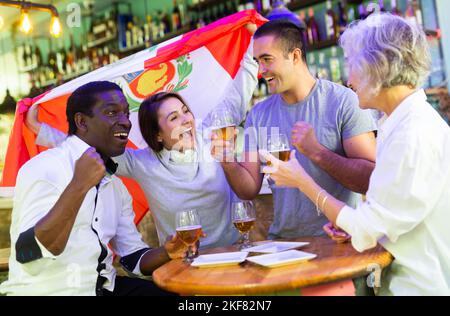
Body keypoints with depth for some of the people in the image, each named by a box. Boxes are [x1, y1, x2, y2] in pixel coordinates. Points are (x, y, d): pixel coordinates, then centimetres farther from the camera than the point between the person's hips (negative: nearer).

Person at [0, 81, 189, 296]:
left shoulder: (116, 186, 11)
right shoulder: (44, 168, -12)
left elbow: (134, 258, 13)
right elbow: (27, 254, -24)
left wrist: (168, 253, -7)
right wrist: (78, 186, -29)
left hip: (104, 287, 7)